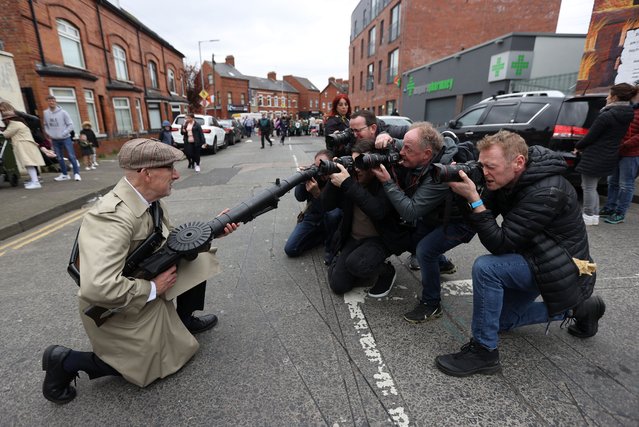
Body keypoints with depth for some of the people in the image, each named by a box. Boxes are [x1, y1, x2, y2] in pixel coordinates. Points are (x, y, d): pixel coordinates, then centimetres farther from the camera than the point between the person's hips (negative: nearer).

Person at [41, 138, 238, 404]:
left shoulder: (150, 200, -8)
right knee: (154, 364, 8)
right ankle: (67, 361, 15)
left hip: (147, 286, 8)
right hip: (119, 309, -8)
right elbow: (98, 289, -43)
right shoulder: (113, 216, -35)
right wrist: (152, 288, -26)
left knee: (198, 257, 3)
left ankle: (184, 320, 22)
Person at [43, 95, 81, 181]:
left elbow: (70, 125, -7)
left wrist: (63, 134, -11)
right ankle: (64, 174, 17)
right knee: (60, 158, 8)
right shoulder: (45, 113, 3)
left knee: (72, 156, -6)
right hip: (54, 140, 4)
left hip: (66, 138, -4)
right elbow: (45, 125, 14)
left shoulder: (63, 112, -7)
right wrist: (48, 133, 1)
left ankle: (76, 173, -1)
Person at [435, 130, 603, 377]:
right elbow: (478, 222, -6)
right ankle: (578, 309, 30)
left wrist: (473, 199, -38)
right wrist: (465, 188, -22)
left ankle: (483, 352, -16)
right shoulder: (508, 180, -8)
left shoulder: (546, 193, -31)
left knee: (485, 267, -33)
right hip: (535, 260, 9)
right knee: (502, 320, 19)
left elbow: (500, 244, -33)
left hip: (564, 270, -9)